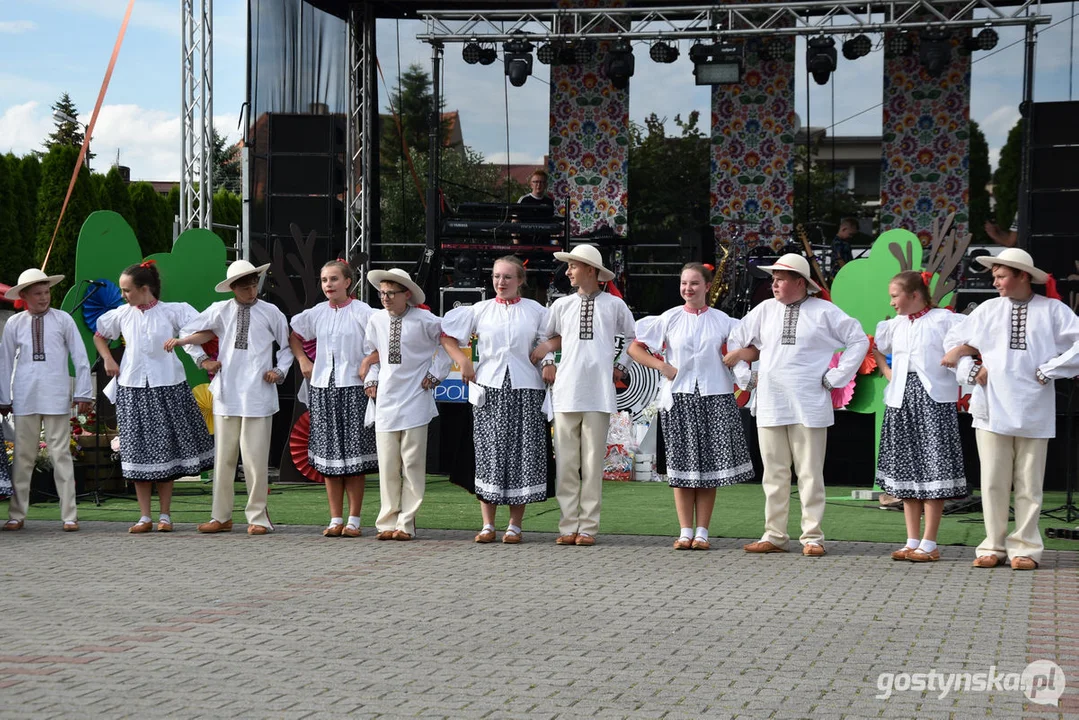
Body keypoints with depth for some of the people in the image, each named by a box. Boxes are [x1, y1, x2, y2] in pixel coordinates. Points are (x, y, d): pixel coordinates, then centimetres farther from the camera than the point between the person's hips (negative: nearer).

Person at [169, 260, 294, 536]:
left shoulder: (271, 313, 4)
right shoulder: (220, 311, 6)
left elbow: (287, 346, 16)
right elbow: (187, 333, 17)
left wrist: (280, 371, 2)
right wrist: (202, 360, 8)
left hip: (258, 395, -2)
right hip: (227, 394, 2)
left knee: (255, 458, -4)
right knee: (223, 458, 6)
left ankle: (258, 517, 6)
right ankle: (221, 517, 14)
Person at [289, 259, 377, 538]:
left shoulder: (362, 312, -5)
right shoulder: (316, 313, 9)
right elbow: (293, 335, 24)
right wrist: (303, 360, 13)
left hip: (353, 388, -4)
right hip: (322, 389, 4)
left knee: (354, 454, -3)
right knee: (329, 453, 5)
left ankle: (353, 520, 2)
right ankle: (336, 520, 10)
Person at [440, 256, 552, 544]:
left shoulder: (535, 311, 8)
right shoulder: (481, 310, 10)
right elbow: (446, 334, 12)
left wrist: (546, 361, -2)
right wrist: (463, 361, 2)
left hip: (525, 390, -1)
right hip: (489, 389, 1)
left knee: (522, 453, -3)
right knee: (489, 453, -2)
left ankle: (515, 526, 3)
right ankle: (487, 525, 3)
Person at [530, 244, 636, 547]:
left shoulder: (615, 305, 6)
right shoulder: (562, 305, 11)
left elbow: (632, 337, 20)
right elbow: (546, 336, 25)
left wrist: (620, 366, 12)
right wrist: (546, 362, 10)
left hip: (598, 394, -2)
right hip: (566, 393, 2)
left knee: (593, 462, -2)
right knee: (566, 462, 0)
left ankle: (588, 527, 2)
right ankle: (568, 527, 4)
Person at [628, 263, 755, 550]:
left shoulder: (722, 321, 7)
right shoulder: (670, 319, 5)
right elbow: (634, 348, 7)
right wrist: (662, 366, -4)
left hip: (715, 397, 0)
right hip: (679, 397, 0)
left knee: (709, 465, -1)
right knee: (683, 463, -1)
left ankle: (702, 532, 4)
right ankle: (686, 531, 4)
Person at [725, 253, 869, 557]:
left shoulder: (825, 312, 1)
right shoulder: (765, 310, 11)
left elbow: (859, 341, 1)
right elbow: (735, 340, 21)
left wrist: (835, 377, -3)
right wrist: (745, 376, 12)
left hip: (808, 406, -4)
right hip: (769, 405, 4)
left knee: (810, 474, -1)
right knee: (774, 474, 7)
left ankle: (812, 537, 4)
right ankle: (774, 536, 13)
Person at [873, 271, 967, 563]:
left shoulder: (943, 319, -6)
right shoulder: (895, 325, 14)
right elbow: (875, 348, 29)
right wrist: (887, 372, 16)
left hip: (933, 399, -7)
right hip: (901, 401, 7)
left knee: (933, 469, -7)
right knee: (906, 468, 7)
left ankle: (929, 544, -4)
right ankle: (912, 542, 13)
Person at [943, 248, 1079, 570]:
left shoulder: (1053, 310, 0)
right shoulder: (988, 310, 8)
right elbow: (954, 341, 16)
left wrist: (1048, 371, -7)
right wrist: (971, 370, 3)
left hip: (1033, 411, -2)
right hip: (992, 409, 2)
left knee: (1029, 484, 4)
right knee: (993, 482, 4)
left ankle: (1025, 548, 11)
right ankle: (993, 546, 12)